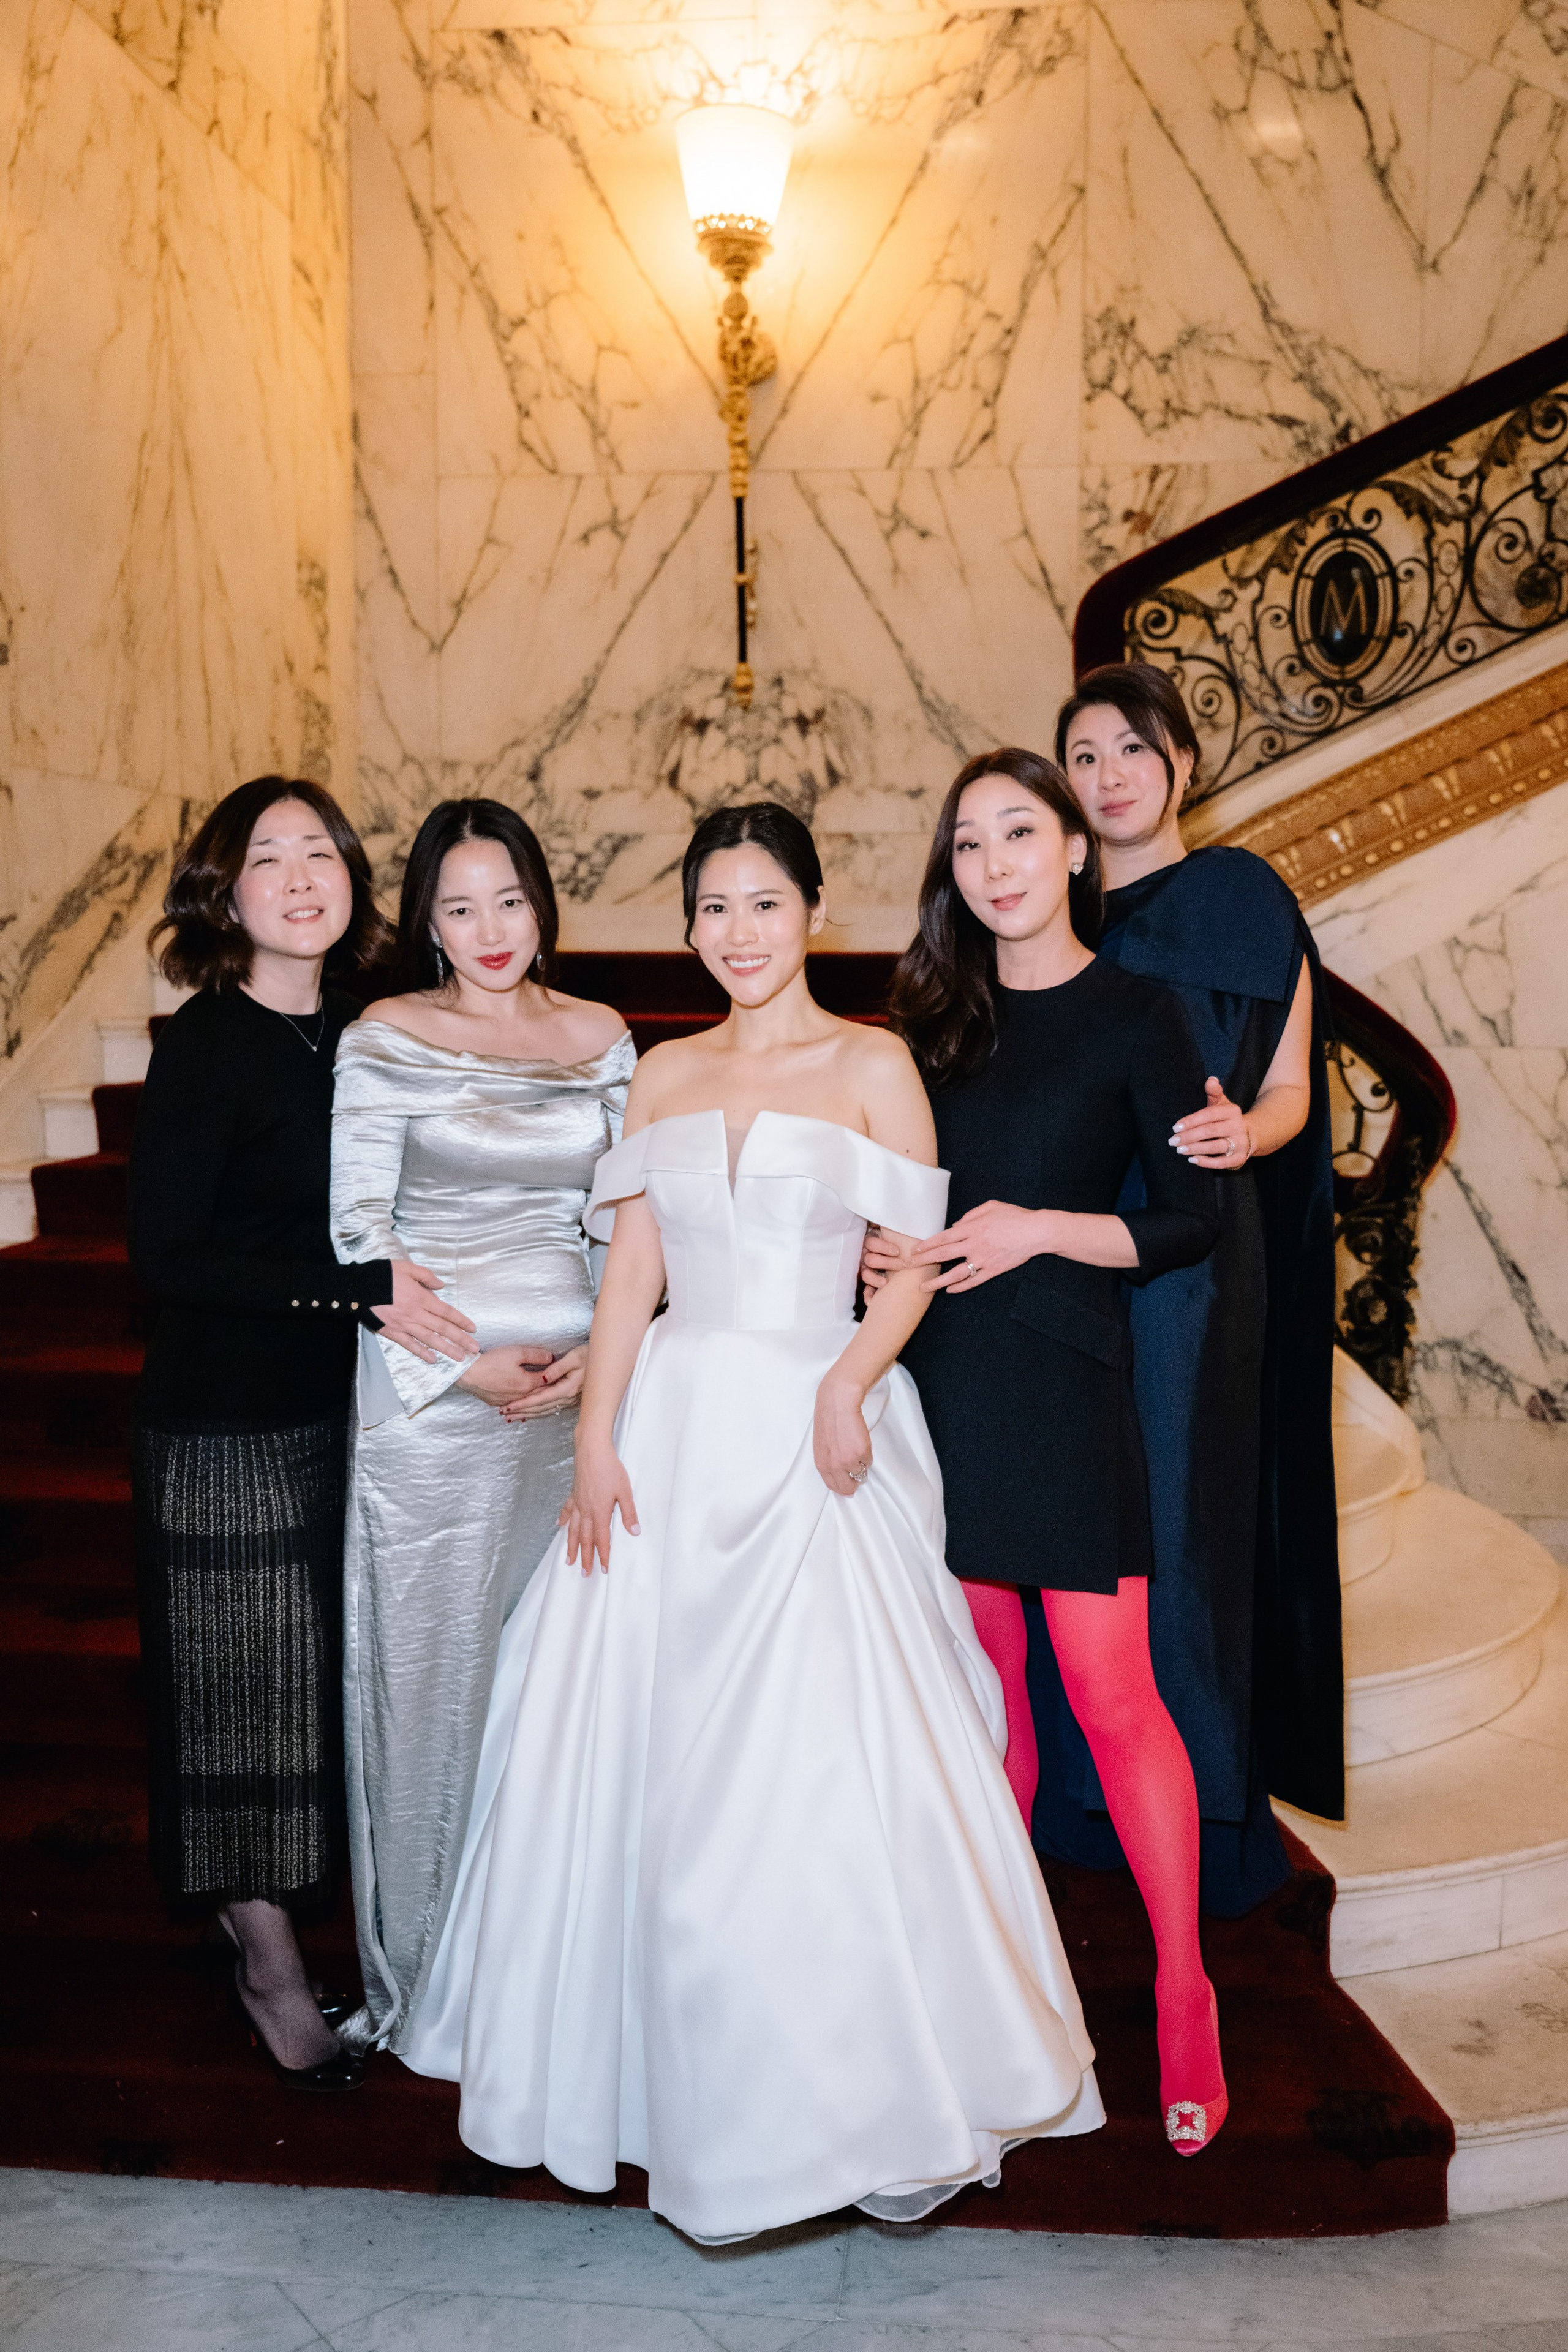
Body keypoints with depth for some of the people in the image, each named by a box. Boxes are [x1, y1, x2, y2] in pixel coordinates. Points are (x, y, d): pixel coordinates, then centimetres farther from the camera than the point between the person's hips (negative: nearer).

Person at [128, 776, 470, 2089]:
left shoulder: (364, 1032, 5)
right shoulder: (206, 1046, -12)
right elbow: (168, 1256, -16)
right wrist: (358, 1286, -21)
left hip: (352, 1409, 5)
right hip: (228, 1423, -5)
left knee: (349, 1679, 13)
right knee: (250, 1687, 6)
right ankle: (269, 1967, 24)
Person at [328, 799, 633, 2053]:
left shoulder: (604, 1039, 7)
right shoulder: (384, 1042, -3)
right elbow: (359, 1234, -5)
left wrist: (604, 1350, -4)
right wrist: (463, 1362, -11)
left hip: (578, 1384, 3)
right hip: (432, 1391, -3)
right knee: (430, 1663, 5)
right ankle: (426, 1969, 22)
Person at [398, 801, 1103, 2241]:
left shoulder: (871, 1067, 1)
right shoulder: (665, 1076, 11)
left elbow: (918, 1262, -2)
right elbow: (632, 1272, 7)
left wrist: (848, 1381, -19)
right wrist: (597, 1443, -2)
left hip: (813, 1437, -4)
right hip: (676, 1431, 4)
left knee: (824, 1757, -6)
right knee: (645, 1753, 7)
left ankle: (885, 2097, 14)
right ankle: (682, 2079, 26)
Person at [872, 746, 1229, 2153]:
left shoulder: (1135, 1017, -1)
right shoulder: (931, 1019, 11)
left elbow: (1196, 1219, -4)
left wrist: (1040, 1228, -14)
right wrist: (881, 1243, -4)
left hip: (1063, 1380, -4)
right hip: (940, 1386, 4)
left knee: (1111, 1694, -5)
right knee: (984, 1690, 12)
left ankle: (1185, 1998, 11)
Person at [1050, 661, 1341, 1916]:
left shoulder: (1244, 896, 1)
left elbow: (1289, 1087, 1)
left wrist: (1244, 1130, -21)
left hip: (1192, 1259, -4)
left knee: (1177, 1516, -1)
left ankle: (1203, 1821, 15)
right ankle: (1077, 1802, 21)